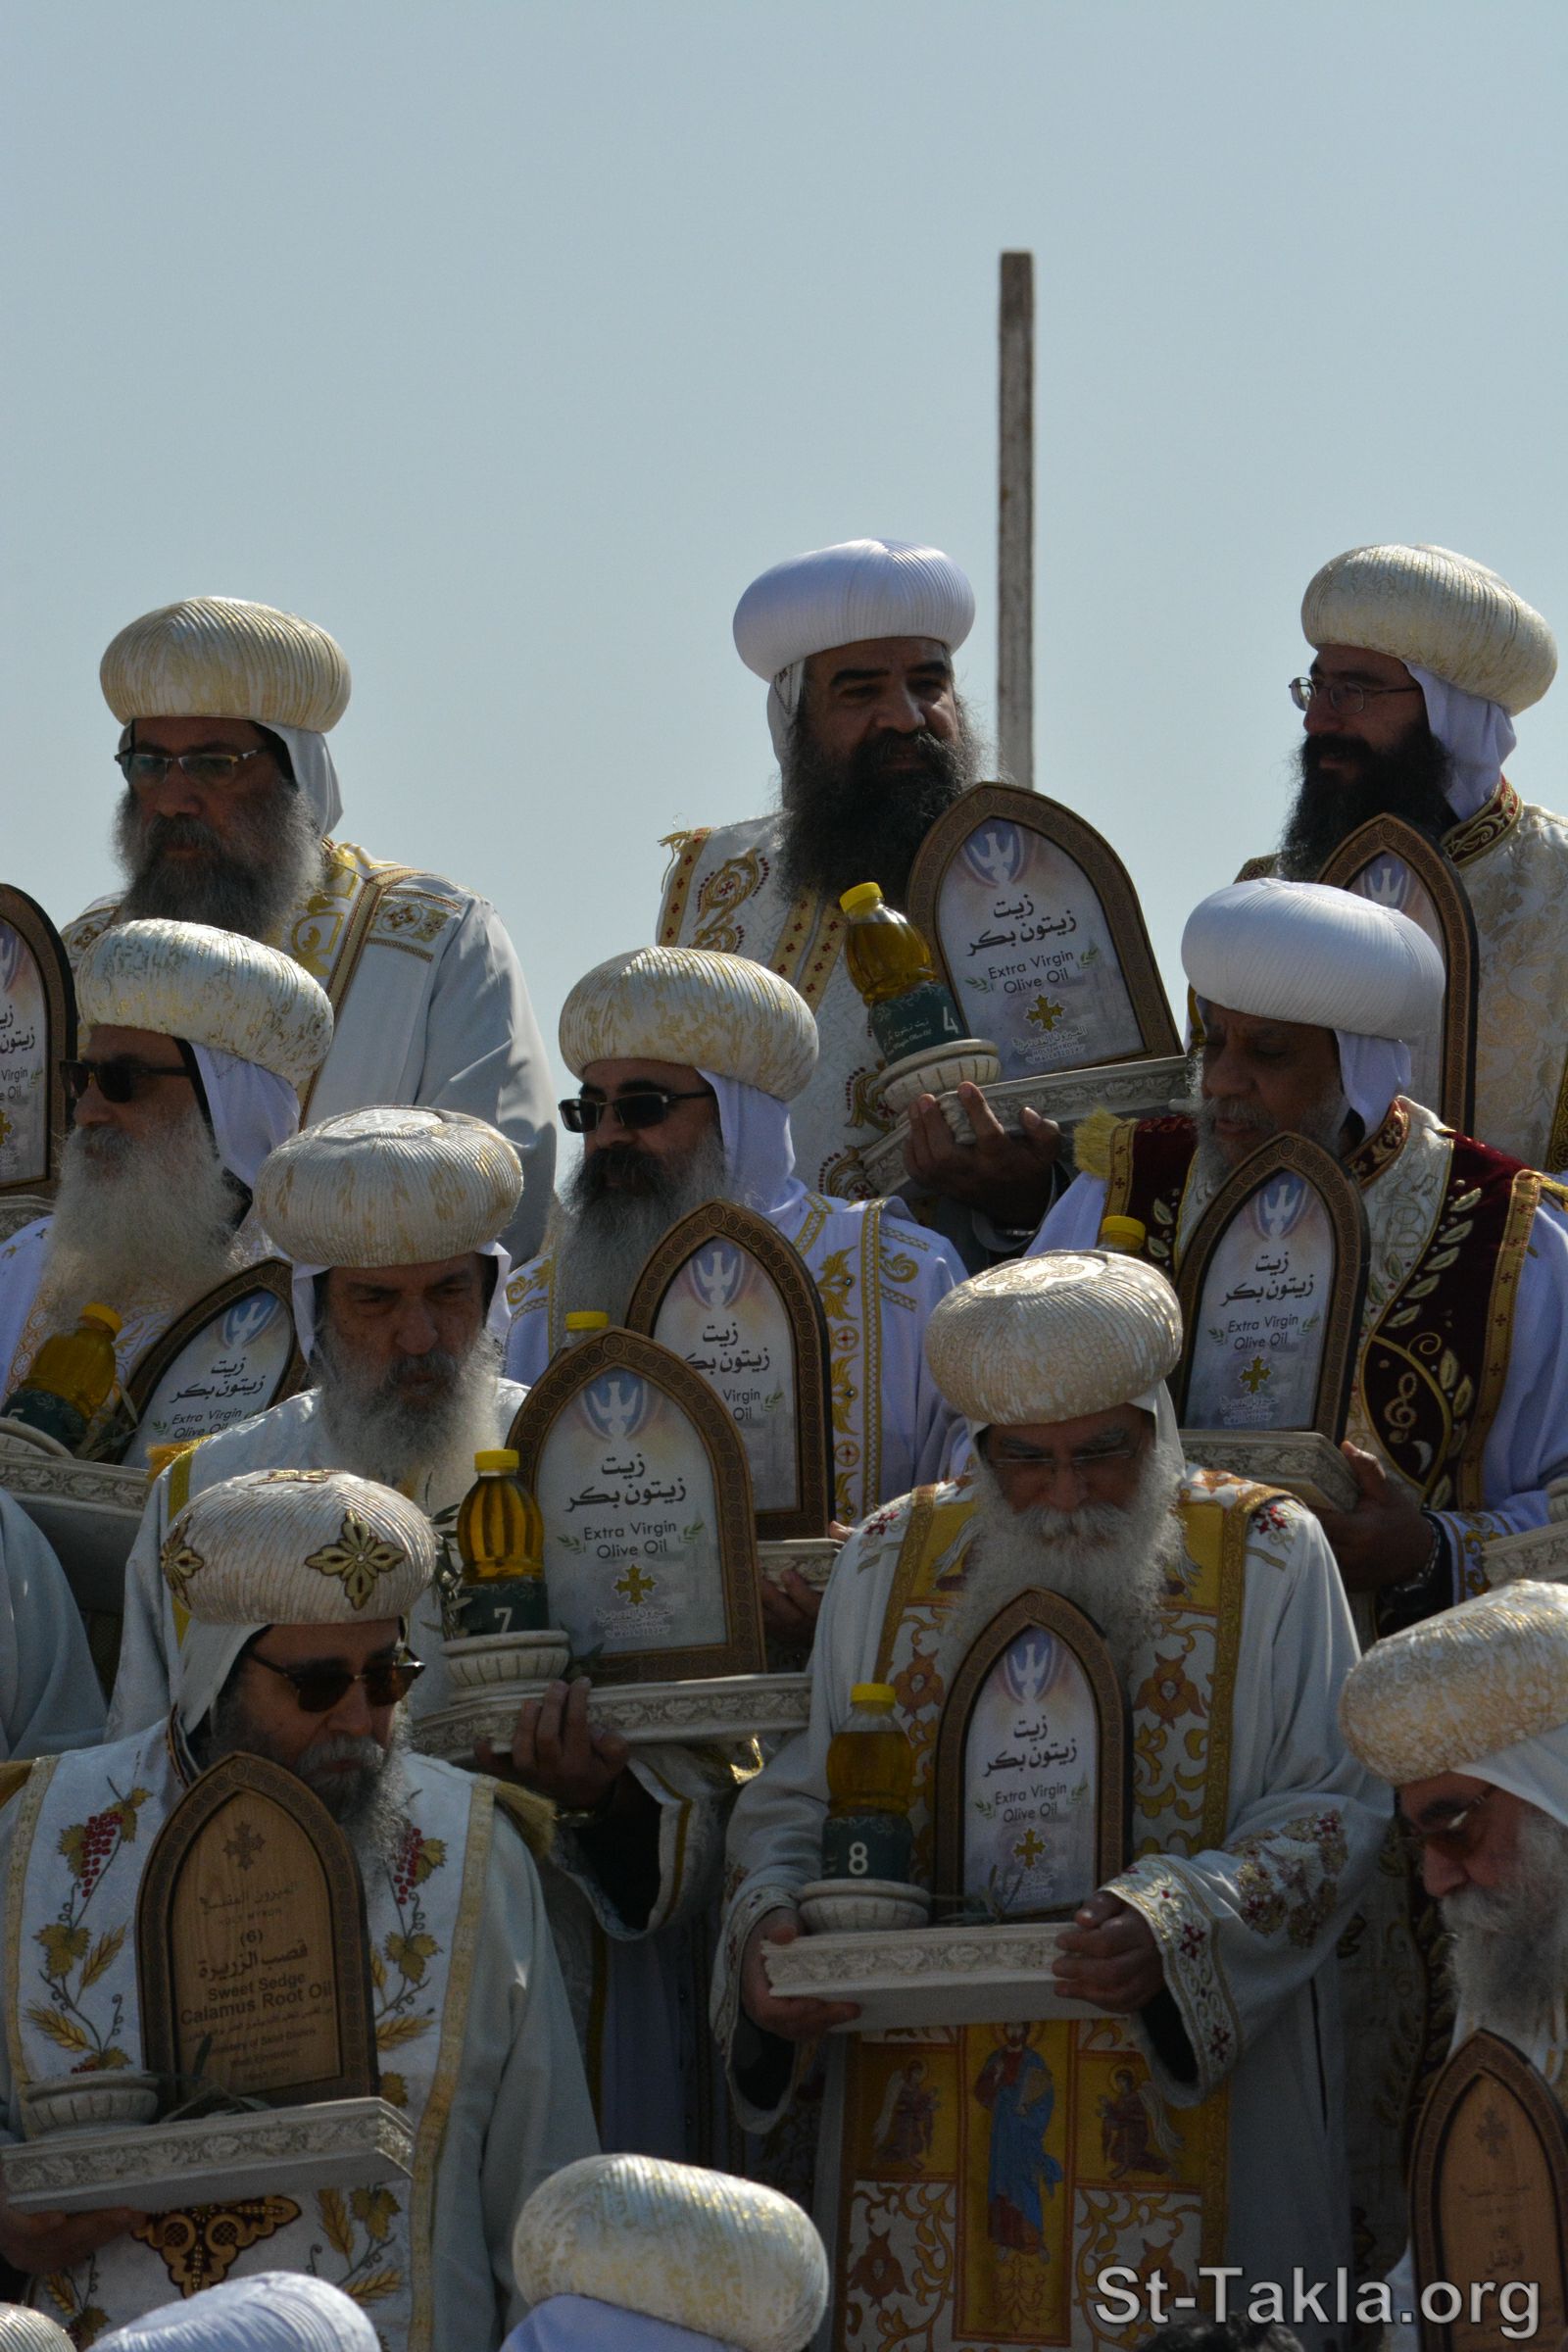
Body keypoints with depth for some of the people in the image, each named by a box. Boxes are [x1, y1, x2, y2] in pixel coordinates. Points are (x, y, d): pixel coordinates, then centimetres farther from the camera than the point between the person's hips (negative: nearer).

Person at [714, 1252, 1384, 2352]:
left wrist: (1179, 1927, -23)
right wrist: (769, 1924, -13)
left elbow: (1335, 1808, -5)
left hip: (1191, 2089, -2)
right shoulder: (890, 1562, 6)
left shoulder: (1269, 1559, -2)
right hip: (930, 2100, 2)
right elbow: (795, 1799, 9)